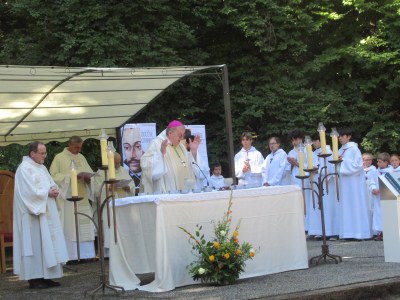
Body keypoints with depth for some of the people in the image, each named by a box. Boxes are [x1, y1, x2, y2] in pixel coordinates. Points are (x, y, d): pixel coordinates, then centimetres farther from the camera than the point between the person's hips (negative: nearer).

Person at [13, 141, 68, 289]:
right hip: (34, 212, -9)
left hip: (46, 212, 9)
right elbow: (31, 191, -19)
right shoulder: (24, 168, -11)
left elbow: (51, 183, 18)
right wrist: (48, 193, -11)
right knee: (35, 244, -7)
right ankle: (34, 278, -3)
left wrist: (54, 189, -4)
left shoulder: (42, 167, 16)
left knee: (47, 243, 7)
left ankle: (45, 277, 11)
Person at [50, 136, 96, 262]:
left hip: (83, 198, 6)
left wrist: (87, 178, -6)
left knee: (84, 226, 3)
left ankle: (85, 254, 7)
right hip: (68, 198, -6)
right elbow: (54, 175, -8)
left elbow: (90, 172, 17)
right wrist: (71, 177, -17)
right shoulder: (59, 158, -2)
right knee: (70, 226, -7)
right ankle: (71, 255, -5)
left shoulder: (81, 158, 16)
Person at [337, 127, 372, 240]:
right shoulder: (340, 150, 13)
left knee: (356, 205, -5)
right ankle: (349, 232, 7)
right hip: (344, 182, 7)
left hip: (354, 182, -7)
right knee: (346, 206, 5)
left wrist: (344, 161, -15)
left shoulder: (354, 149, -7)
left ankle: (360, 232, -1)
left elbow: (358, 165, -14)